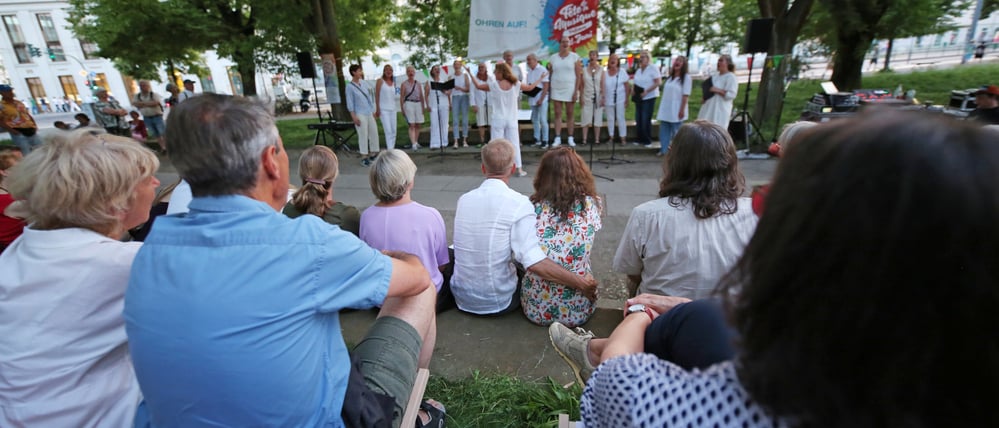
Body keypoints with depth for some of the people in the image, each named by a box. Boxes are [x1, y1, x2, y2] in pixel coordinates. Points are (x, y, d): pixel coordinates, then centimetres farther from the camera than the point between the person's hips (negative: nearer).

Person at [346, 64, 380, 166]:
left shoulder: (364, 83, 8)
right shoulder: (350, 87, -7)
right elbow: (350, 103, -8)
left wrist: (373, 110, 13)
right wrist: (354, 117, -12)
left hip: (369, 113, 6)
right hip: (360, 114, -6)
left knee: (374, 132, 8)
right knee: (363, 135, -5)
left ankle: (373, 153, 20)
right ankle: (364, 156, 3)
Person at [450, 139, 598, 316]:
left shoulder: (463, 199, -2)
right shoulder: (519, 203, -19)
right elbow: (535, 262, -29)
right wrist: (582, 283, -21)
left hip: (461, 297, 5)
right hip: (498, 303, -4)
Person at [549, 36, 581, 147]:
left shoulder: (574, 57, 1)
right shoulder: (553, 57, 8)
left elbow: (578, 75, -2)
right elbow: (550, 74, 10)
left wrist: (576, 91, -10)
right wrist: (549, 90, 2)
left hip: (570, 89, -2)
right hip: (556, 89, 2)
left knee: (570, 114, 1)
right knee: (557, 114, 0)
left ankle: (570, 138, 7)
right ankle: (557, 138, 1)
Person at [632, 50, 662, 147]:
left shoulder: (653, 68, -9)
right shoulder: (638, 69, 12)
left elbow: (658, 82, -15)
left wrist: (646, 92, -21)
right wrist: (634, 91, 3)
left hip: (649, 97, -7)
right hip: (639, 98, 7)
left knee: (646, 120, -6)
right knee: (638, 119, 6)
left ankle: (648, 140, 6)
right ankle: (640, 139, 16)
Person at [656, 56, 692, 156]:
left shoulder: (686, 77, -7)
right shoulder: (669, 77, 13)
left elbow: (685, 95, -12)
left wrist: (682, 110, -17)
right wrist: (662, 107, 13)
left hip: (676, 110, -6)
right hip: (665, 108, 6)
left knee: (676, 132, 1)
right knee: (664, 130, 8)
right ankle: (663, 150, 17)